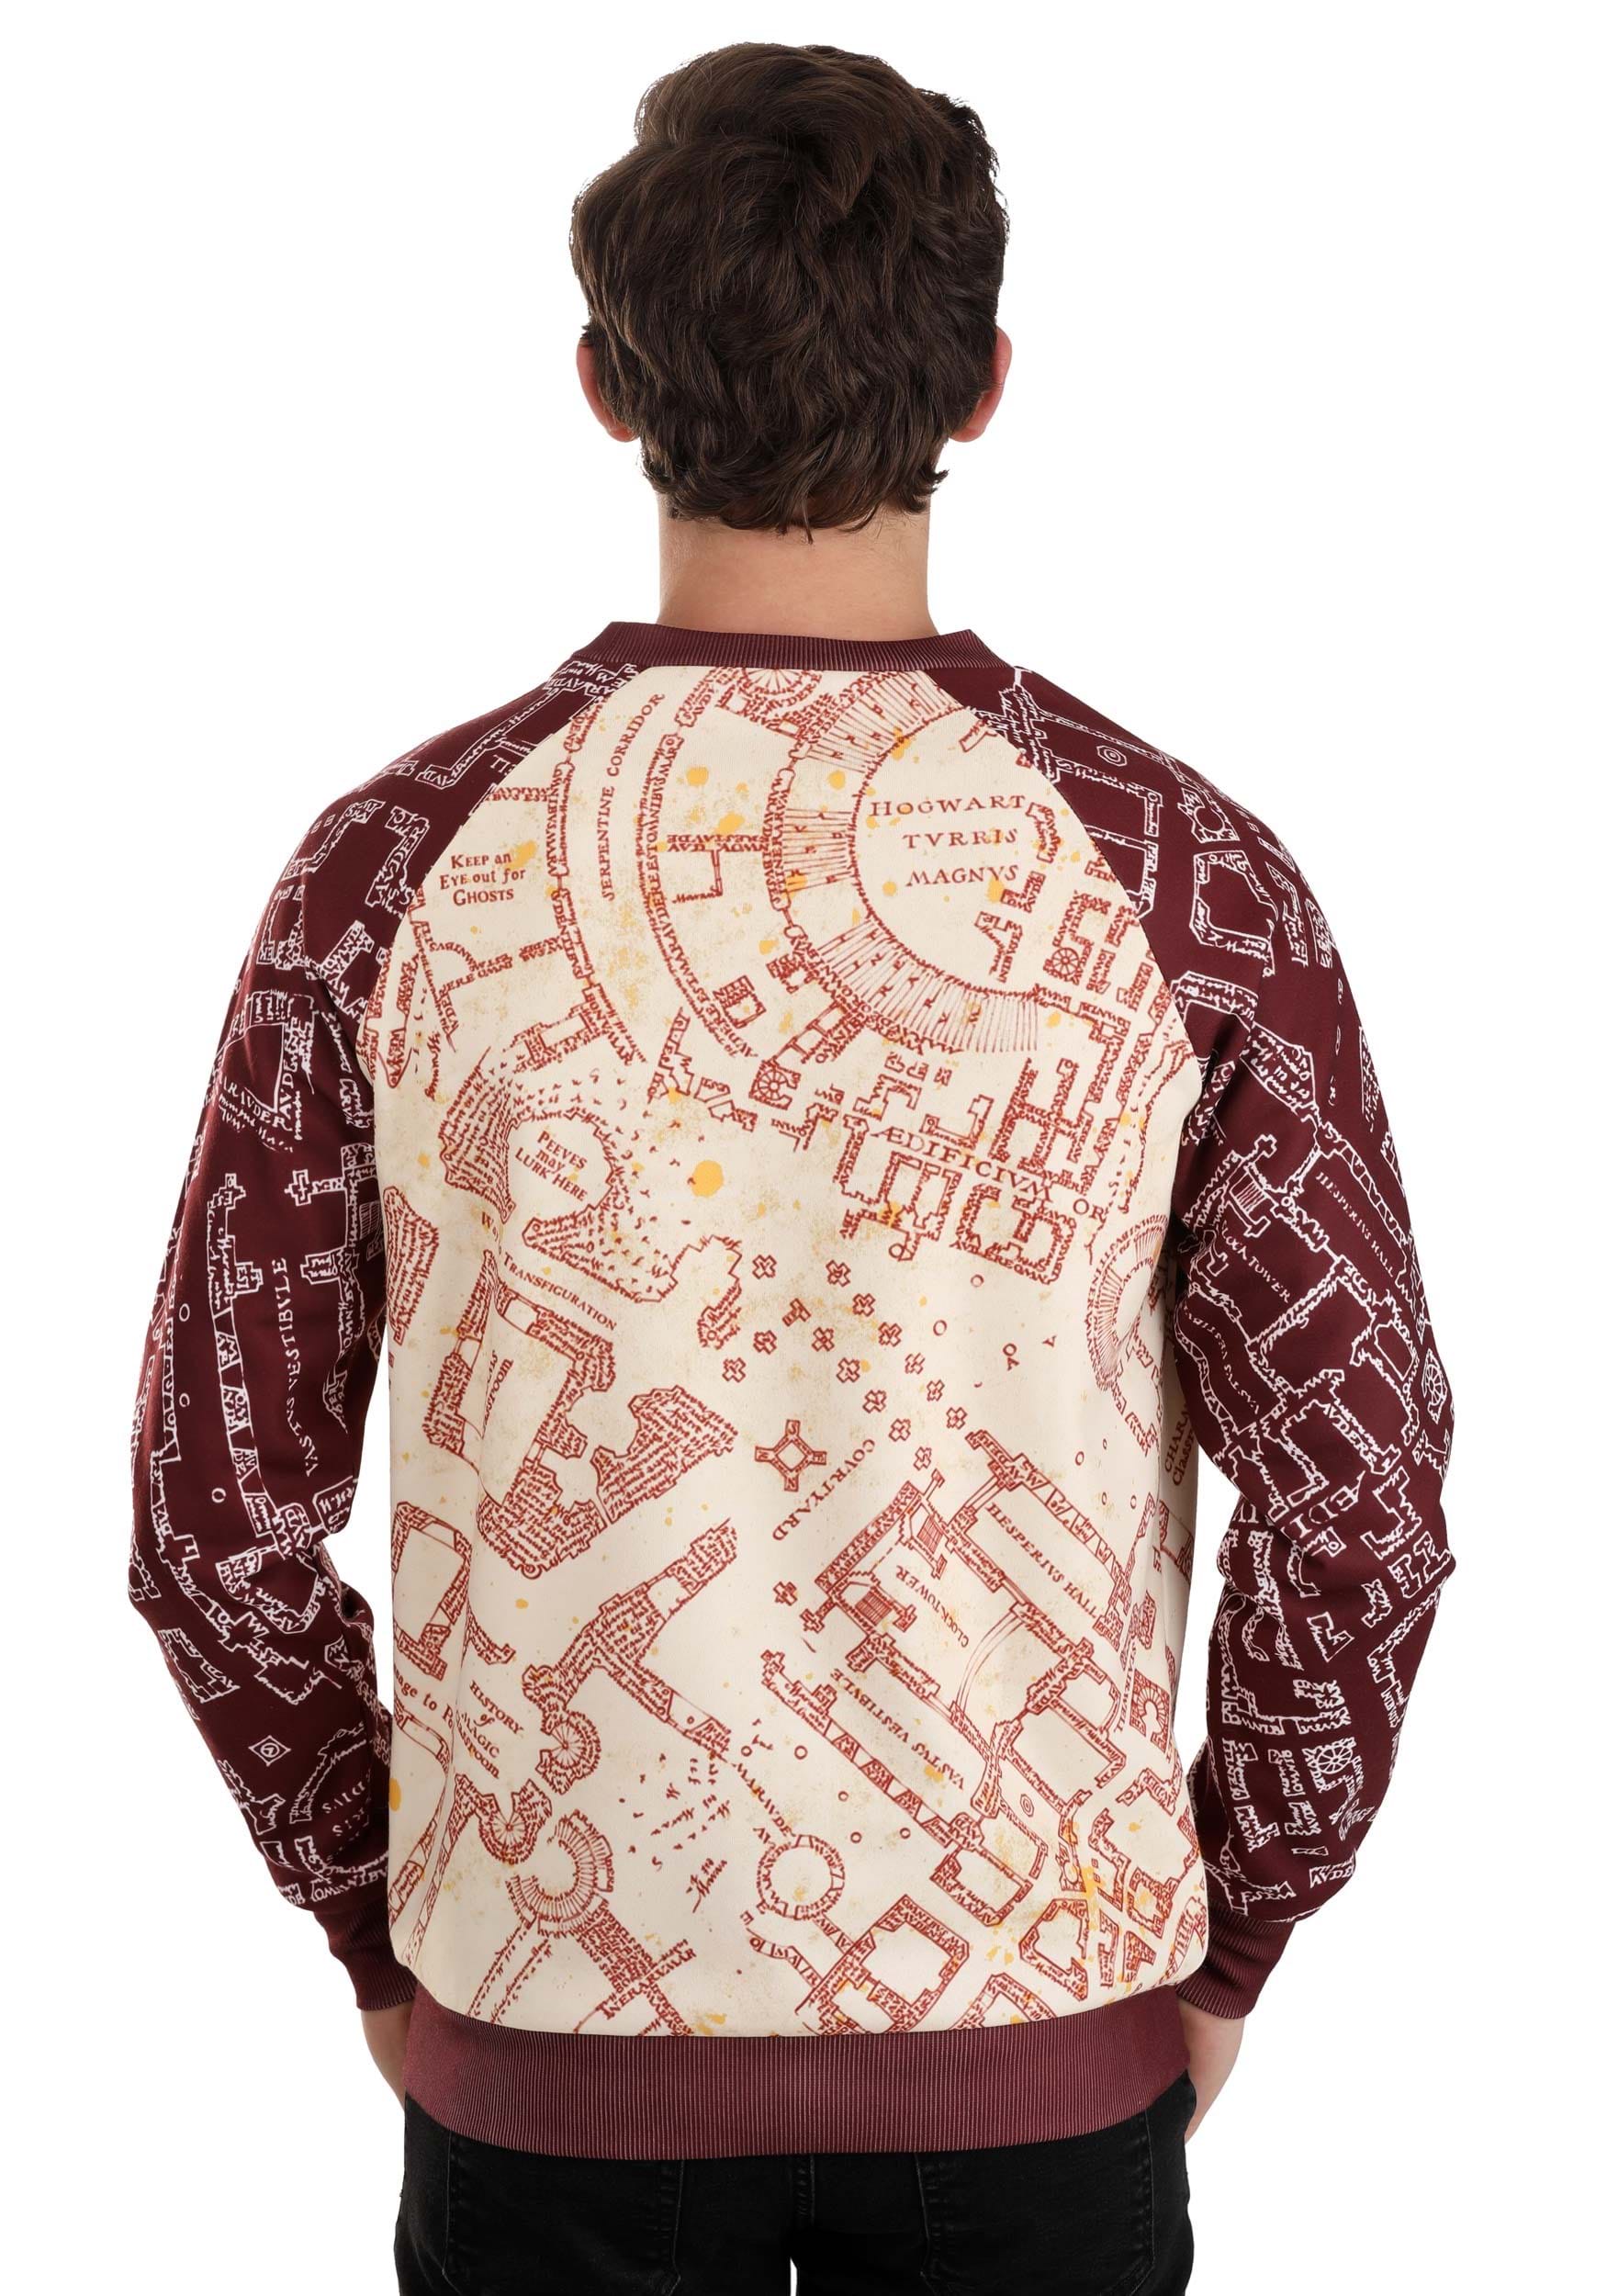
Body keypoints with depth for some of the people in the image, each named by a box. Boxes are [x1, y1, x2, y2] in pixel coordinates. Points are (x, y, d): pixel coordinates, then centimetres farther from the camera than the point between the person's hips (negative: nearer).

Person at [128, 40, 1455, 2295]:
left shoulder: (398, 863, -10)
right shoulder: (1184, 877, -11)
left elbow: (219, 1511, -6)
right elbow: (1357, 1502, -9)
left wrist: (380, 1928, 8)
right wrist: (1224, 1947, 6)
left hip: (550, 2030, 0)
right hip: (1039, 2028, 0)